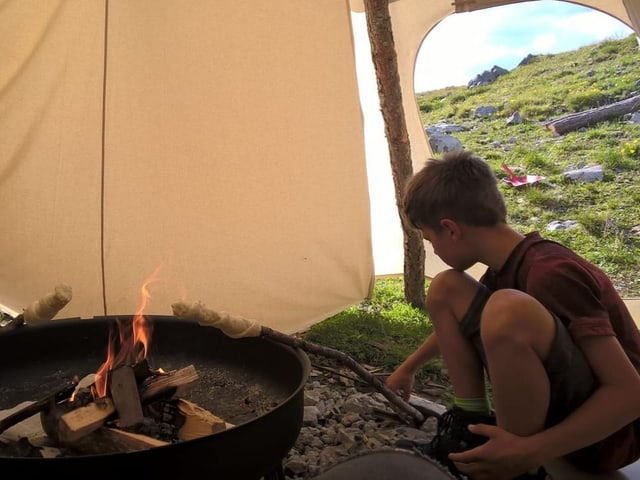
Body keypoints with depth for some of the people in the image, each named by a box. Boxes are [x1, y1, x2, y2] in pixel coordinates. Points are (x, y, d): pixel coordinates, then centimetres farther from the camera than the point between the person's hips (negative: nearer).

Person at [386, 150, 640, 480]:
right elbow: (456, 322, 21)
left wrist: (528, 453, -31)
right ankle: (470, 434, 1)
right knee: (446, 289, 0)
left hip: (606, 433, -8)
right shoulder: (505, 266, 1)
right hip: (557, 401, 8)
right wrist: (409, 367, 31)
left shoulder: (550, 274, -27)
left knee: (508, 311, -38)